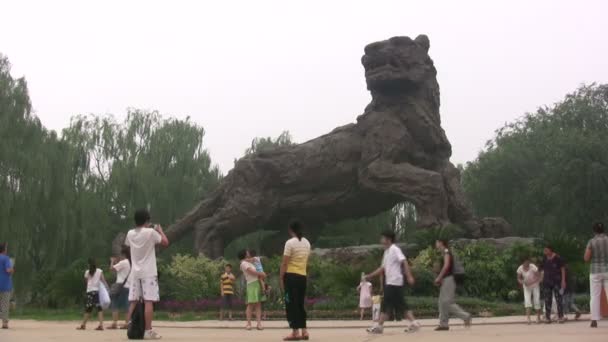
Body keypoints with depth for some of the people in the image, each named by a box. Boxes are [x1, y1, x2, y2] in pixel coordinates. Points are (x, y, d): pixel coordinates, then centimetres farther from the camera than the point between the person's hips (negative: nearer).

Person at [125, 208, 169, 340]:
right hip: (148, 272, -5)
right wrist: (160, 230, 12)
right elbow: (165, 243, -4)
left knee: (133, 302, 7)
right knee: (148, 301, -7)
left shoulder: (130, 234, 5)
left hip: (135, 272, 5)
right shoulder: (151, 232, -11)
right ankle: (148, 331, -11)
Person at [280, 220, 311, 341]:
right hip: (303, 276, 7)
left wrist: (281, 277, -6)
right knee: (300, 304, 13)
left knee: (291, 304, -3)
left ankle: (295, 332, -7)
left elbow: (285, 263, -12)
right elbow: (306, 261, 14)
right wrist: (304, 273, 18)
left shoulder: (290, 242, -11)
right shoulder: (307, 243, 12)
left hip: (291, 276, -7)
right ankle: (304, 331, 10)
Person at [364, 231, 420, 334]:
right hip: (390, 282, 9)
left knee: (386, 306, -6)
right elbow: (383, 268, 25)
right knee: (401, 306, 6)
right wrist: (370, 276, 21)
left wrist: (409, 276, -28)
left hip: (394, 282, -9)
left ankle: (378, 326, -3)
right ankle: (414, 323, 4)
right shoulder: (387, 252, 19)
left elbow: (404, 262, -18)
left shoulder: (395, 250, -9)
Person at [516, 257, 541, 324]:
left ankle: (538, 317, 16)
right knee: (527, 301, -13)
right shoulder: (520, 269, -17)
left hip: (535, 285, -2)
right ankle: (528, 318, -18)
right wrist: (522, 282, -26)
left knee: (537, 301, -1)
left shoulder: (533, 267, -25)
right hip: (526, 287, 2)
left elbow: (539, 276, -19)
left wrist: (531, 282, -32)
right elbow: (519, 278, -4)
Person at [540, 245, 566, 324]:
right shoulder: (544, 259, 9)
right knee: (547, 299, 5)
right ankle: (547, 317, 8)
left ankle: (560, 317, -1)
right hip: (547, 282, 5)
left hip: (556, 281, -5)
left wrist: (563, 280, -10)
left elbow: (563, 269, -4)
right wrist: (543, 280, 11)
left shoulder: (557, 258, -5)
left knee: (558, 298, -5)